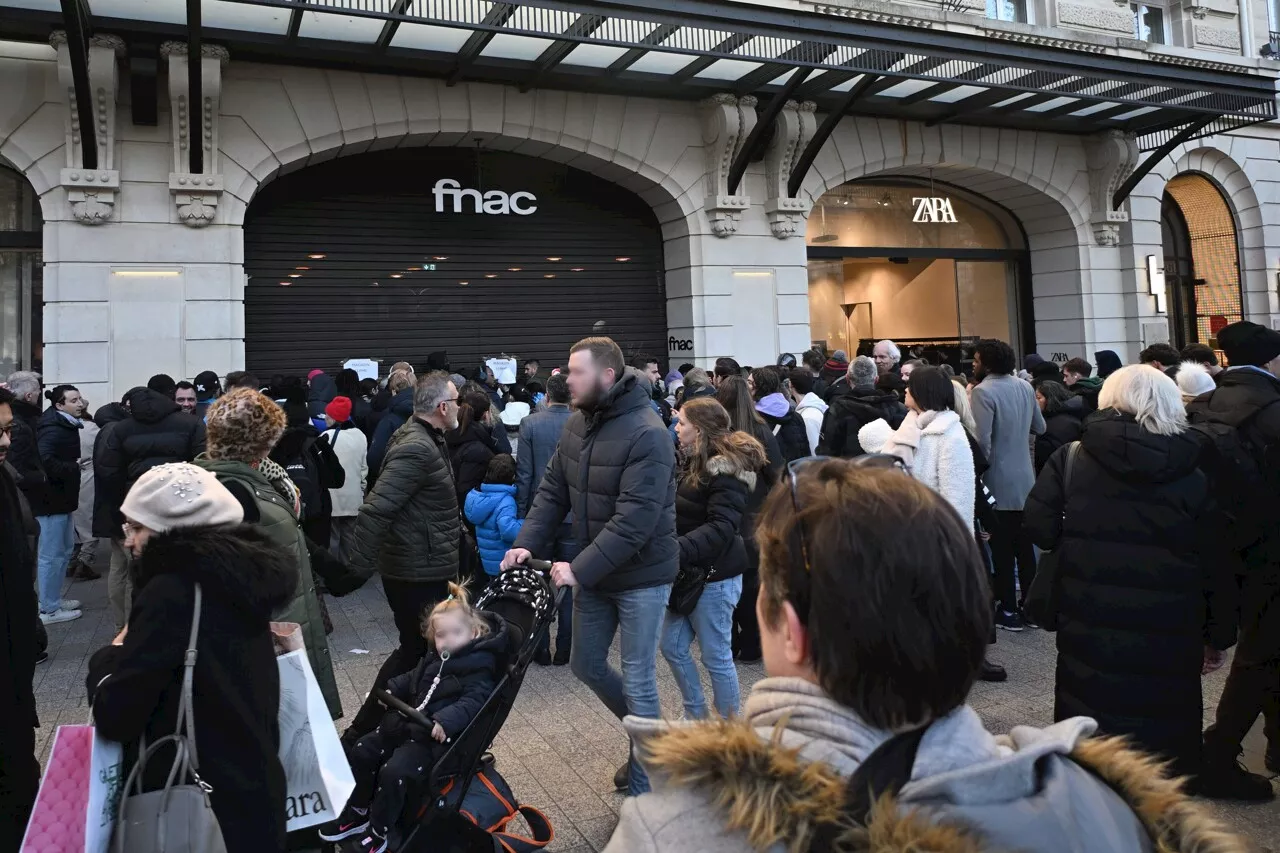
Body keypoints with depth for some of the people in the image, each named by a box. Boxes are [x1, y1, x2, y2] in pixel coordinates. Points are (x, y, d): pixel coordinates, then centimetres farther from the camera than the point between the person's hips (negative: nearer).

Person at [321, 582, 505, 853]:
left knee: (393, 771, -23)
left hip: (437, 736, -9)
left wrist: (445, 721, -40)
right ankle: (357, 812, 24)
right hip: (409, 723, 9)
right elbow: (412, 678, 28)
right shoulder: (434, 658, 13)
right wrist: (389, 689, 12)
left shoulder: (479, 667, -14)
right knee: (363, 750, 8)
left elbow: (473, 702, -26)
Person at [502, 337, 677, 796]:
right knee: (586, 664, 18)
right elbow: (553, 490, 5)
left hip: (641, 576, -8)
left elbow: (634, 520, -29)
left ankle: (643, 784, 22)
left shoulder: (647, 435, -24)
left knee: (637, 681, 3)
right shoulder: (577, 424, 1)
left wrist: (580, 569, -30)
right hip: (594, 571, 8)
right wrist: (527, 543, -9)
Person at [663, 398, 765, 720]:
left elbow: (722, 528, -30)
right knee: (673, 648, 15)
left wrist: (677, 548, -40)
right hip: (689, 573, 9)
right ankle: (695, 716, 32)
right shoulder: (691, 461, 10)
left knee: (716, 657, 3)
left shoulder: (726, 470, -19)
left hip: (714, 578, -9)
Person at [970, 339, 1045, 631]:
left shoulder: (983, 391, -17)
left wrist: (978, 472, -10)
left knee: (1002, 548, 2)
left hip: (998, 483, -7)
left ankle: (1009, 610, 8)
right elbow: (1040, 427, 17)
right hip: (1025, 479, 7)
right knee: (1024, 545, 14)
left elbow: (982, 442, -23)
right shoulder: (1024, 387, 6)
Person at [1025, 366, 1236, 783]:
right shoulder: (1193, 477, 0)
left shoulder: (1069, 460, -3)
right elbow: (1215, 564, 3)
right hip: (1167, 636, 0)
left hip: (1089, 628, 0)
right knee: (1164, 742, 13)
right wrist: (1219, 636, 14)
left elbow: (1039, 529, -5)